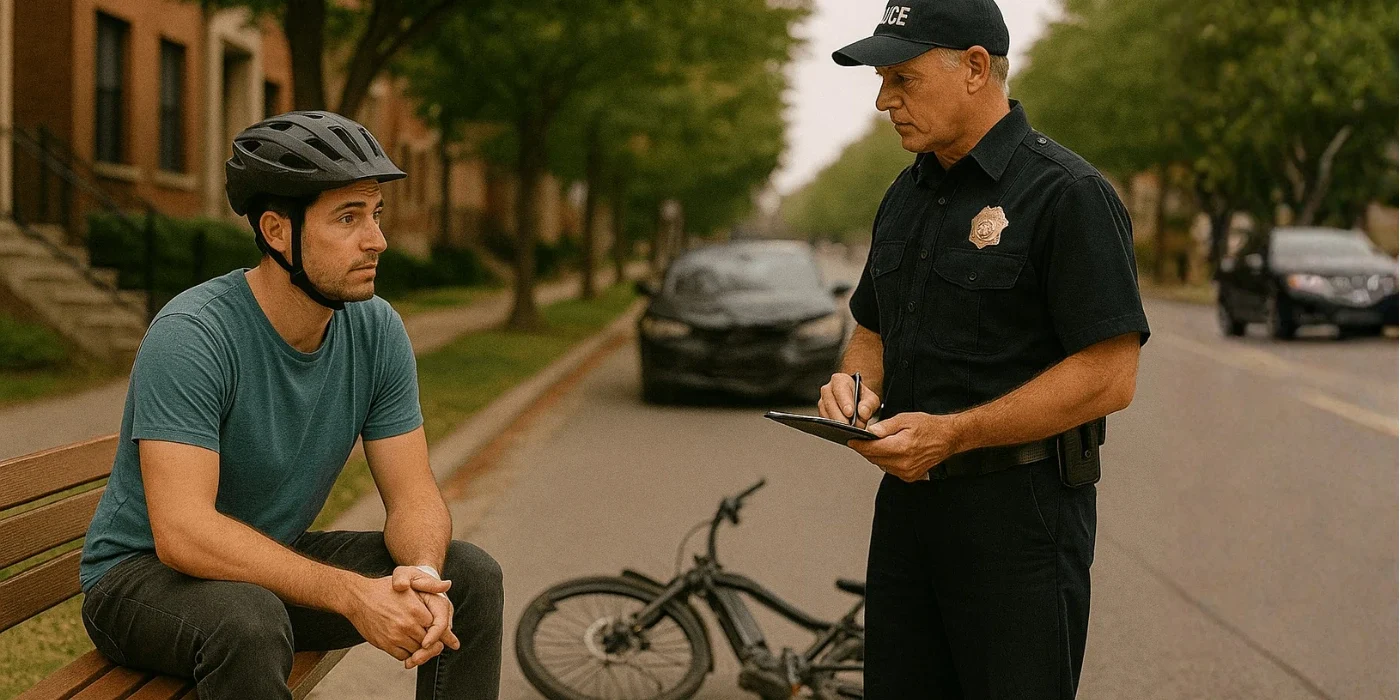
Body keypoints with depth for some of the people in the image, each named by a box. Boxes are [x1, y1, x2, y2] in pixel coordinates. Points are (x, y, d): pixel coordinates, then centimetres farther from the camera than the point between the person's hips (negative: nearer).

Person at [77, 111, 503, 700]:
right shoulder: (190, 335, -27)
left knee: (471, 576, -8)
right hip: (144, 574, -6)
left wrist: (422, 575, -29)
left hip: (277, 562, 6)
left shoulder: (377, 331, -7)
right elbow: (183, 532, -34)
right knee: (249, 622, -38)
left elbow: (413, 494, -6)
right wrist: (350, 593, -41)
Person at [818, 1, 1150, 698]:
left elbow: (1109, 377, -18)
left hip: (1020, 512, -7)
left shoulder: (1067, 193, -12)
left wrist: (951, 433, -21)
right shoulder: (905, 197, 14)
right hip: (907, 499, 8)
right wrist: (853, 383, -1)